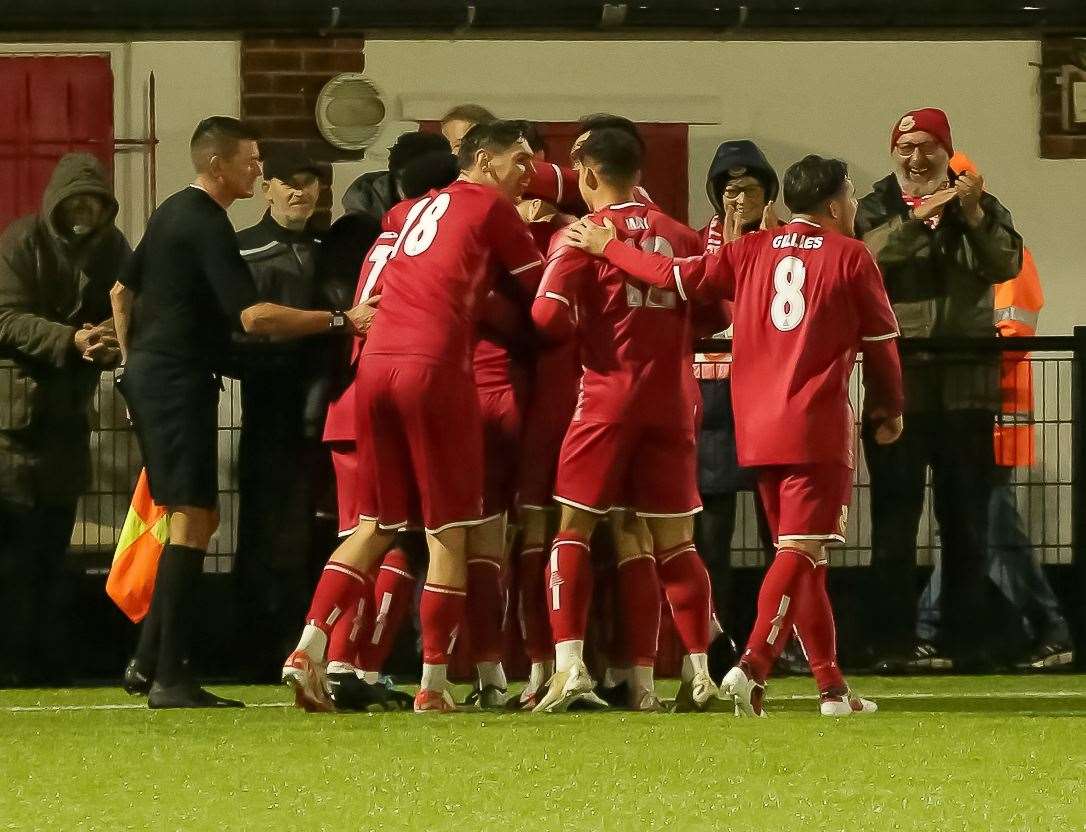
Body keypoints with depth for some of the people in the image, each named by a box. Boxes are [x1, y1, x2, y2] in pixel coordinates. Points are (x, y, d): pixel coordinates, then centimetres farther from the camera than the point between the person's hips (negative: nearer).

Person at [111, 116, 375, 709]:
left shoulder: (171, 215, 16)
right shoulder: (206, 226, -15)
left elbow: (123, 292, 26)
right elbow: (253, 316, -25)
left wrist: (135, 362, 30)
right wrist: (343, 320, -25)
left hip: (149, 376, 10)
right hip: (180, 381, -10)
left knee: (192, 519, 14)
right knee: (193, 520, -11)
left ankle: (148, 661, 14)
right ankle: (169, 677, -15)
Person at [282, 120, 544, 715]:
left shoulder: (416, 209, 25)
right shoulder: (492, 208, 6)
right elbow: (542, 288, 13)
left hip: (375, 364, 6)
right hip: (435, 367, -6)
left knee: (375, 527, 14)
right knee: (449, 532, 2)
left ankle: (308, 650, 0)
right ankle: (433, 686, 1)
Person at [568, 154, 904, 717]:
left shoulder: (750, 251, 9)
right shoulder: (850, 257, 0)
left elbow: (679, 275, 7)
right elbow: (880, 343, 4)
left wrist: (607, 247, 20)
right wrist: (889, 408, 20)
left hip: (757, 431, 5)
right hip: (818, 428, -5)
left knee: (801, 555, 12)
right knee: (801, 551, -9)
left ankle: (830, 684, 13)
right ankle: (753, 666, -25)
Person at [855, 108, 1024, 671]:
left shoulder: (981, 208, 12)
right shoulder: (875, 211, 8)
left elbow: (1005, 264, -6)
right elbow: (863, 256, -13)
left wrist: (974, 217, -21)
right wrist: (915, 220, -24)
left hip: (965, 386, 2)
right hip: (896, 384, -2)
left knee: (967, 519, 5)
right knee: (894, 519, -3)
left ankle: (967, 640, 11)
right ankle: (893, 642, -2)